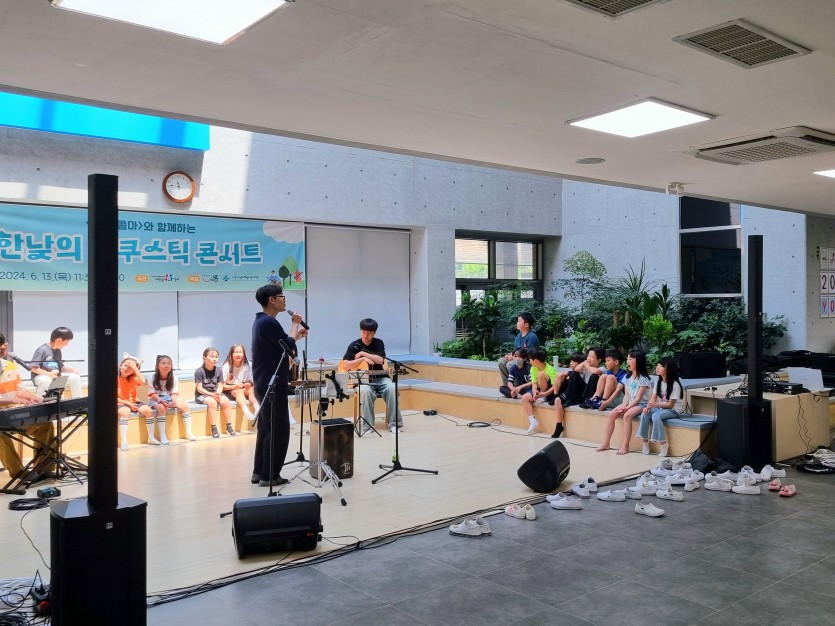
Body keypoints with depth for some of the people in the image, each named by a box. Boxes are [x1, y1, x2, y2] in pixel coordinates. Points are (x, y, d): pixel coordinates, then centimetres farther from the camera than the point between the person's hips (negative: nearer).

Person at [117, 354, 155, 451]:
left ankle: (151, 437, -7)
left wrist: (135, 367, -19)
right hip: (120, 403, -4)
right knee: (125, 412, -37)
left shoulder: (133, 378, 4)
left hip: (133, 402, 4)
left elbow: (143, 382, -20)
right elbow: (114, 398, -9)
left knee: (148, 410, -18)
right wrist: (127, 403, -17)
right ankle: (124, 441, -36)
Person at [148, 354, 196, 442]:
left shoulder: (174, 377, 0)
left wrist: (174, 401, -26)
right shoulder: (153, 378, -8)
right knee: (162, 407, -37)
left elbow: (174, 392, -5)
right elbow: (152, 393, -13)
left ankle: (188, 431, -14)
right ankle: (162, 435, -31)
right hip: (156, 400, -3)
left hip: (170, 399, 3)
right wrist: (160, 400, -31)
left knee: (184, 405, -20)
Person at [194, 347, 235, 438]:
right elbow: (199, 388, -13)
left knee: (226, 401, -22)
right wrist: (211, 394, -23)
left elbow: (220, 386, 3)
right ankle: (214, 428, -28)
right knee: (212, 402, -33)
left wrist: (218, 393, -19)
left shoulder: (218, 371, 4)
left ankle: (229, 426, -12)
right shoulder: (199, 371, -11)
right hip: (202, 394, -5)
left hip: (215, 393, 5)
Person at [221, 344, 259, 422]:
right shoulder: (226, 367, -8)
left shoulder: (246, 366, 3)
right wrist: (234, 387, -26)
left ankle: (257, 410, -46)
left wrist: (247, 385, -16)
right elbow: (222, 386, -10)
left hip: (242, 389, 4)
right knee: (239, 391, -34)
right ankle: (247, 413, -58)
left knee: (251, 389, -26)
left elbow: (248, 383, 9)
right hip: (228, 391, -4)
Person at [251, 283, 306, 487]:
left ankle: (259, 472, 20)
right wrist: (295, 324, -4)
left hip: (264, 384, 11)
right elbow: (289, 346, -16)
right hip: (273, 385, -11)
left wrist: (297, 335, 13)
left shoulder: (262, 321, 14)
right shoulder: (269, 322, -19)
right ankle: (270, 476, 2)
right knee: (278, 431, -4)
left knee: (266, 429, 15)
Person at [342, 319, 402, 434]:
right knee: (365, 391, -36)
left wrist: (363, 353, -11)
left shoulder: (378, 343, 4)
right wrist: (362, 359, -16)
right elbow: (345, 365, -9)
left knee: (392, 388, -29)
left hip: (380, 378, 2)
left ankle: (393, 423, -19)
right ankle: (367, 425, -26)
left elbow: (380, 360, -12)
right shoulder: (354, 345, -1)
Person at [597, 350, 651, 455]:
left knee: (627, 415, -34)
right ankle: (605, 443, -11)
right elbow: (626, 395, 7)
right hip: (629, 403, 7)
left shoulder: (643, 378, -10)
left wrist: (627, 408, -22)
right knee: (611, 414, -15)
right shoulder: (628, 377, 11)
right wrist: (623, 406, -11)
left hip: (640, 404, -7)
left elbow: (638, 398, -15)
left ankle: (625, 446, -30)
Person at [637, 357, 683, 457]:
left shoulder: (675, 384, -14)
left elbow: (670, 404, -16)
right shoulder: (658, 382, 7)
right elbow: (653, 398, 3)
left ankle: (663, 444, -24)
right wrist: (648, 406, -18)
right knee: (644, 414, -22)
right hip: (659, 407, 6)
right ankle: (645, 442, -16)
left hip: (672, 410, -6)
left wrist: (656, 405, -31)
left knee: (656, 416, -34)